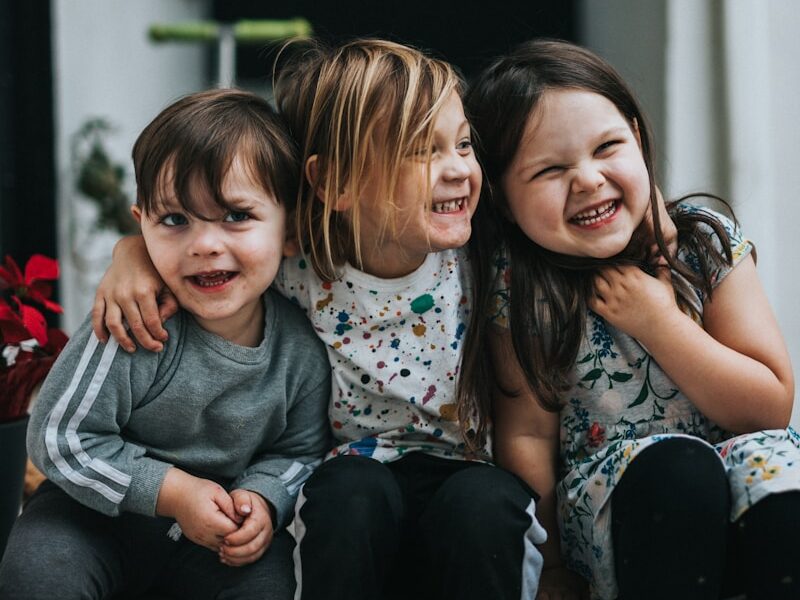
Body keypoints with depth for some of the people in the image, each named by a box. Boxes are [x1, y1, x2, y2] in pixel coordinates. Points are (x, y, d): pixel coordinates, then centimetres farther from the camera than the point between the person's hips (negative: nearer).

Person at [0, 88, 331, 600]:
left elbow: (301, 450, 4)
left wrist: (263, 499, -18)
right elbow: (59, 438, -20)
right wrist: (171, 491, -24)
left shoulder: (302, 348, -13)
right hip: (104, 508, -2)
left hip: (222, 523, 2)